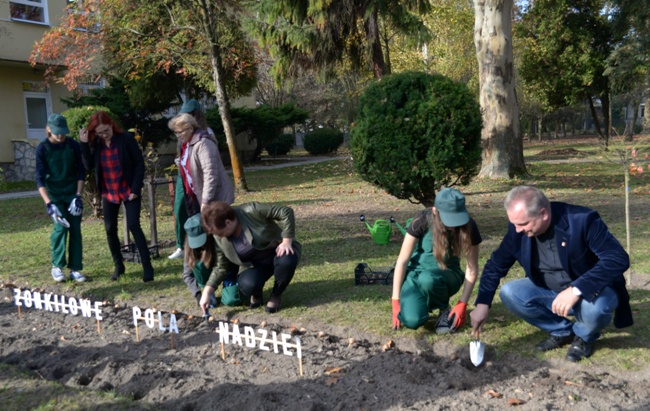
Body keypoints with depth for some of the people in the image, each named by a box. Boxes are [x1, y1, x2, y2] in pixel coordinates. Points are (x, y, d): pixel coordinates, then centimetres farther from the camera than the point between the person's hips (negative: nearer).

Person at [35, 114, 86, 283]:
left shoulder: (73, 145, -7)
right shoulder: (42, 149, -12)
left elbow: (81, 171, -1)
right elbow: (40, 179, -14)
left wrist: (78, 195, -10)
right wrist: (49, 203, -24)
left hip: (72, 193, 2)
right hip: (55, 194, -2)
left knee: (75, 230, -1)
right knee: (60, 226, -14)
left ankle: (75, 269, 7)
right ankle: (57, 266, 4)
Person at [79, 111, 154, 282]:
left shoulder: (126, 139, -12)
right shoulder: (95, 143, 1)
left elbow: (139, 163, -10)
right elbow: (89, 165, -5)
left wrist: (136, 188, -15)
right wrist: (84, 144, -14)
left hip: (129, 191, -5)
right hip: (108, 193, 5)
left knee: (133, 226, -11)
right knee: (110, 229, 8)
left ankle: (147, 266, -4)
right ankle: (118, 266, 23)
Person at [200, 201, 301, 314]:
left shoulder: (251, 211, -25)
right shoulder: (219, 238, -10)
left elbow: (286, 212, -23)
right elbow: (222, 268, -2)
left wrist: (287, 241, -27)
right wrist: (207, 292, -11)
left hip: (278, 251, -2)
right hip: (253, 264, 2)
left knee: (287, 260, -38)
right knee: (247, 285, -32)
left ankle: (276, 295, -7)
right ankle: (256, 295, 7)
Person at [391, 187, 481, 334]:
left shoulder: (468, 226, -19)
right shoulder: (422, 221, -22)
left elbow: (472, 268, -10)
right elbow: (402, 261, -17)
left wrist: (462, 304, -17)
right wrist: (396, 301, -17)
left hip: (446, 275, 0)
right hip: (416, 272, 0)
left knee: (427, 279, -37)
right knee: (412, 320, -27)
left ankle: (445, 310, -6)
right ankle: (425, 303, 10)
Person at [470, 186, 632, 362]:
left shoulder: (582, 220, -27)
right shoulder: (519, 229, -14)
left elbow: (618, 259, -32)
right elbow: (496, 265, -3)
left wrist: (576, 290, -42)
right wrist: (482, 304, -12)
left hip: (590, 291, -4)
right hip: (551, 291, 5)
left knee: (595, 307, -38)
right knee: (509, 293, -19)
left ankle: (584, 336, 0)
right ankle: (562, 331, 4)